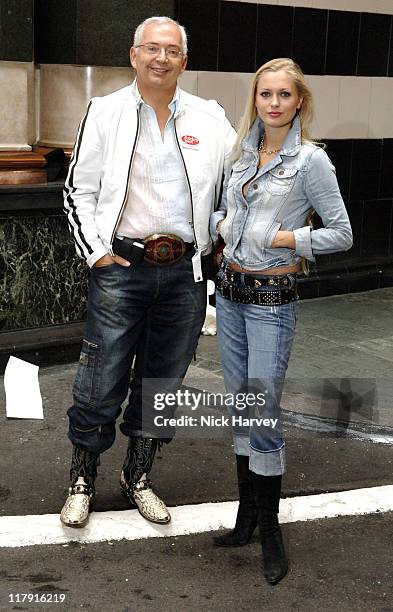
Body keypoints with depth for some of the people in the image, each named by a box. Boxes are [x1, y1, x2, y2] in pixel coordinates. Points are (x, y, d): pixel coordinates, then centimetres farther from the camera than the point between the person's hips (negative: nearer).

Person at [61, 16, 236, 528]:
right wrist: (96, 251, -5)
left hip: (185, 271, 3)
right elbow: (78, 191, 4)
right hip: (122, 268, -2)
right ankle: (82, 480, 21)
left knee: (163, 381, 12)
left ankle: (138, 477, 31)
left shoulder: (209, 117, 8)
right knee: (102, 384, 0)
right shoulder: (106, 112, 2)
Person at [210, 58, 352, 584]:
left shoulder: (310, 159, -10)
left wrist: (283, 237, -16)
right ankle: (247, 516, 25)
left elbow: (341, 234, -9)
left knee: (263, 415, -4)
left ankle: (270, 529, 12)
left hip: (273, 298, -6)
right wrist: (223, 224, 1)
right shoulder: (244, 151, 9)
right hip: (231, 290, 6)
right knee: (240, 408, 12)